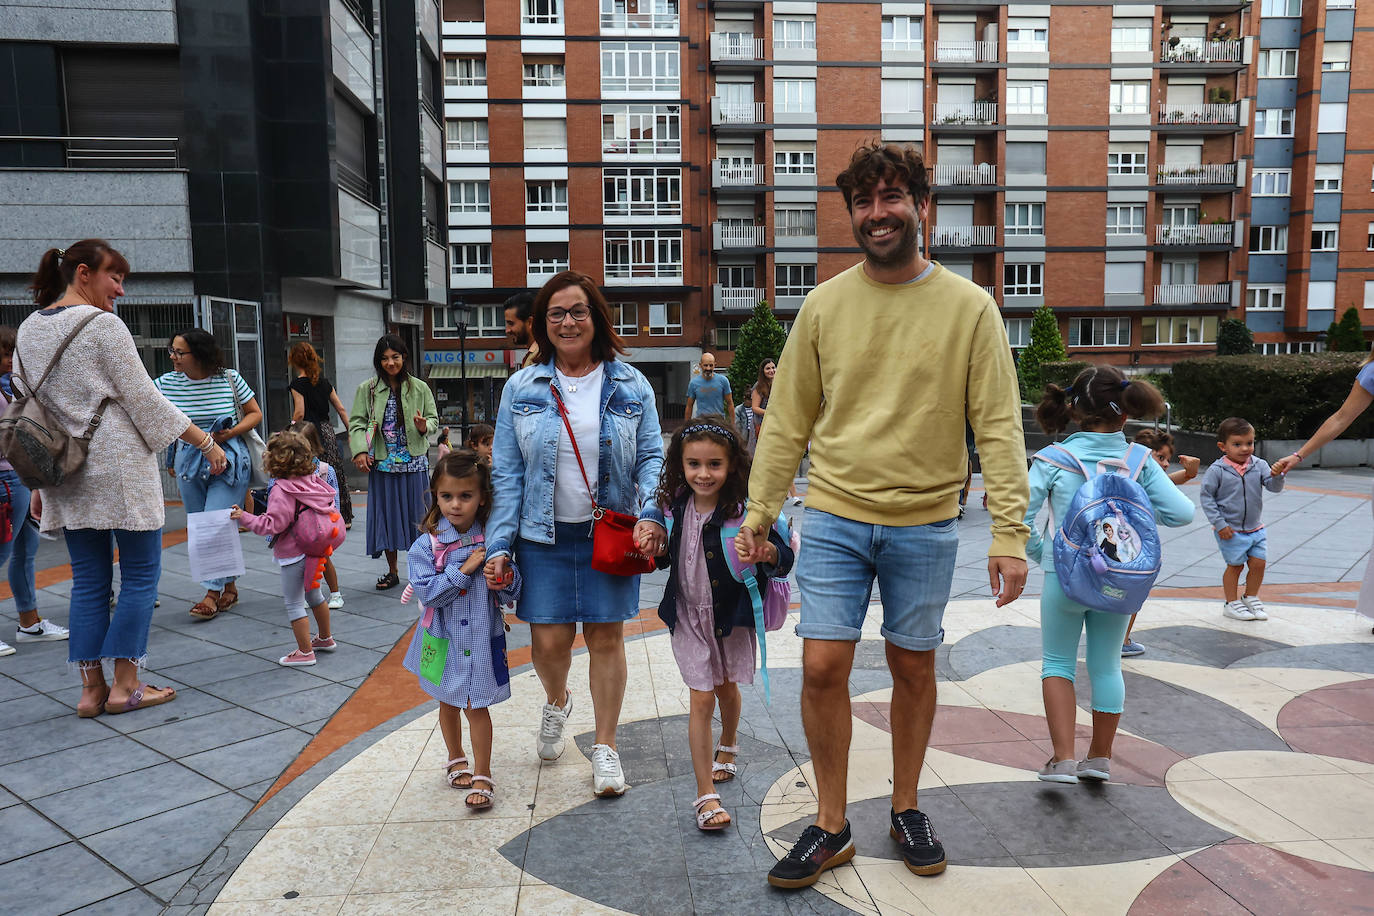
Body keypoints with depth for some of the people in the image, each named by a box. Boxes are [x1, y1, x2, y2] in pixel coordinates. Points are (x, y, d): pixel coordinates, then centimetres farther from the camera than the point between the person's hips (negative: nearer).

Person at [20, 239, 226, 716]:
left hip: (65, 475, 7)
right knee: (141, 574, 2)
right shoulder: (102, 324, -9)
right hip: (119, 468, -7)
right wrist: (206, 442, -4)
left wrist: (37, 483, 19)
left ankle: (91, 689, 14)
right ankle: (125, 686, 5)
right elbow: (144, 399, -11)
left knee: (89, 579, 11)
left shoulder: (28, 330, 13)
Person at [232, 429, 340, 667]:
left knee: (294, 603, 2)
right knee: (314, 594, 24)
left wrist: (245, 518, -17)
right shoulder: (314, 481, 2)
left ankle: (305, 651, 7)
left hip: (293, 554, -9)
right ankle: (325, 638, 37)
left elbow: (274, 524, -24)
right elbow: (330, 509, 10)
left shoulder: (281, 490, -21)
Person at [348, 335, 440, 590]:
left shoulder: (419, 388, 6)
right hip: (382, 463, 1)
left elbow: (434, 420, 9)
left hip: (414, 462, 0)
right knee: (386, 514, 6)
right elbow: (356, 423, 2)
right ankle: (392, 572, 20)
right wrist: (360, 451, -13)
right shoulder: (367, 389, 5)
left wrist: (424, 426, -14)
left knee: (415, 514, 2)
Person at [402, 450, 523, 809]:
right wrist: (465, 568, -24)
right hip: (444, 638, 1)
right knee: (448, 702, 20)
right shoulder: (426, 544, -11)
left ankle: (482, 775, 18)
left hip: (481, 637, -1)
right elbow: (428, 592, -20)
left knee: (477, 706, 2)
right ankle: (456, 759, 44)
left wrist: (506, 580, -25)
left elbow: (514, 591, -2)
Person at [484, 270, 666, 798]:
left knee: (606, 637, 5)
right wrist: (498, 545, -3)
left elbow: (651, 457, 3)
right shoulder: (522, 388, 3)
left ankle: (605, 747, 23)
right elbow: (506, 472, 3)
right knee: (549, 640, 2)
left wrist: (652, 515, -15)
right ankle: (556, 701, 39)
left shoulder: (630, 385, 3)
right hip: (544, 536, 1)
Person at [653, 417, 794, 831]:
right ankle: (705, 793, 6)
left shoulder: (745, 509, -20)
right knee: (701, 698, -1)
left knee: (727, 689, 20)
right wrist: (655, 551, -13)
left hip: (733, 614, -1)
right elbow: (666, 558, 9)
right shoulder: (675, 506, -8)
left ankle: (727, 747, 51)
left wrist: (769, 553, -43)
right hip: (689, 615, 1)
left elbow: (785, 559, -22)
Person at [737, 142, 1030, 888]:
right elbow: (787, 420, 4)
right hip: (835, 519, 1)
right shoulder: (824, 305, 1)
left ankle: (906, 809, 35)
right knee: (822, 667, -2)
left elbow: (998, 426, -4)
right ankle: (830, 827, 19)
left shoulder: (969, 307, -3)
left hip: (926, 526, 0)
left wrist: (1009, 533, -11)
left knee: (914, 668, 12)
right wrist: (758, 513, 1)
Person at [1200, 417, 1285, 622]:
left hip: (1255, 529, 4)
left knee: (1258, 563, 6)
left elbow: (1274, 487, -7)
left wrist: (1276, 476, -30)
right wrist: (1219, 524, -12)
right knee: (1235, 565, 4)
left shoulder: (1259, 465, -2)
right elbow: (1207, 497, -10)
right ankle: (1231, 603, 20)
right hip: (1230, 531, -4)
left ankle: (1251, 598, 28)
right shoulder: (1217, 470, -13)